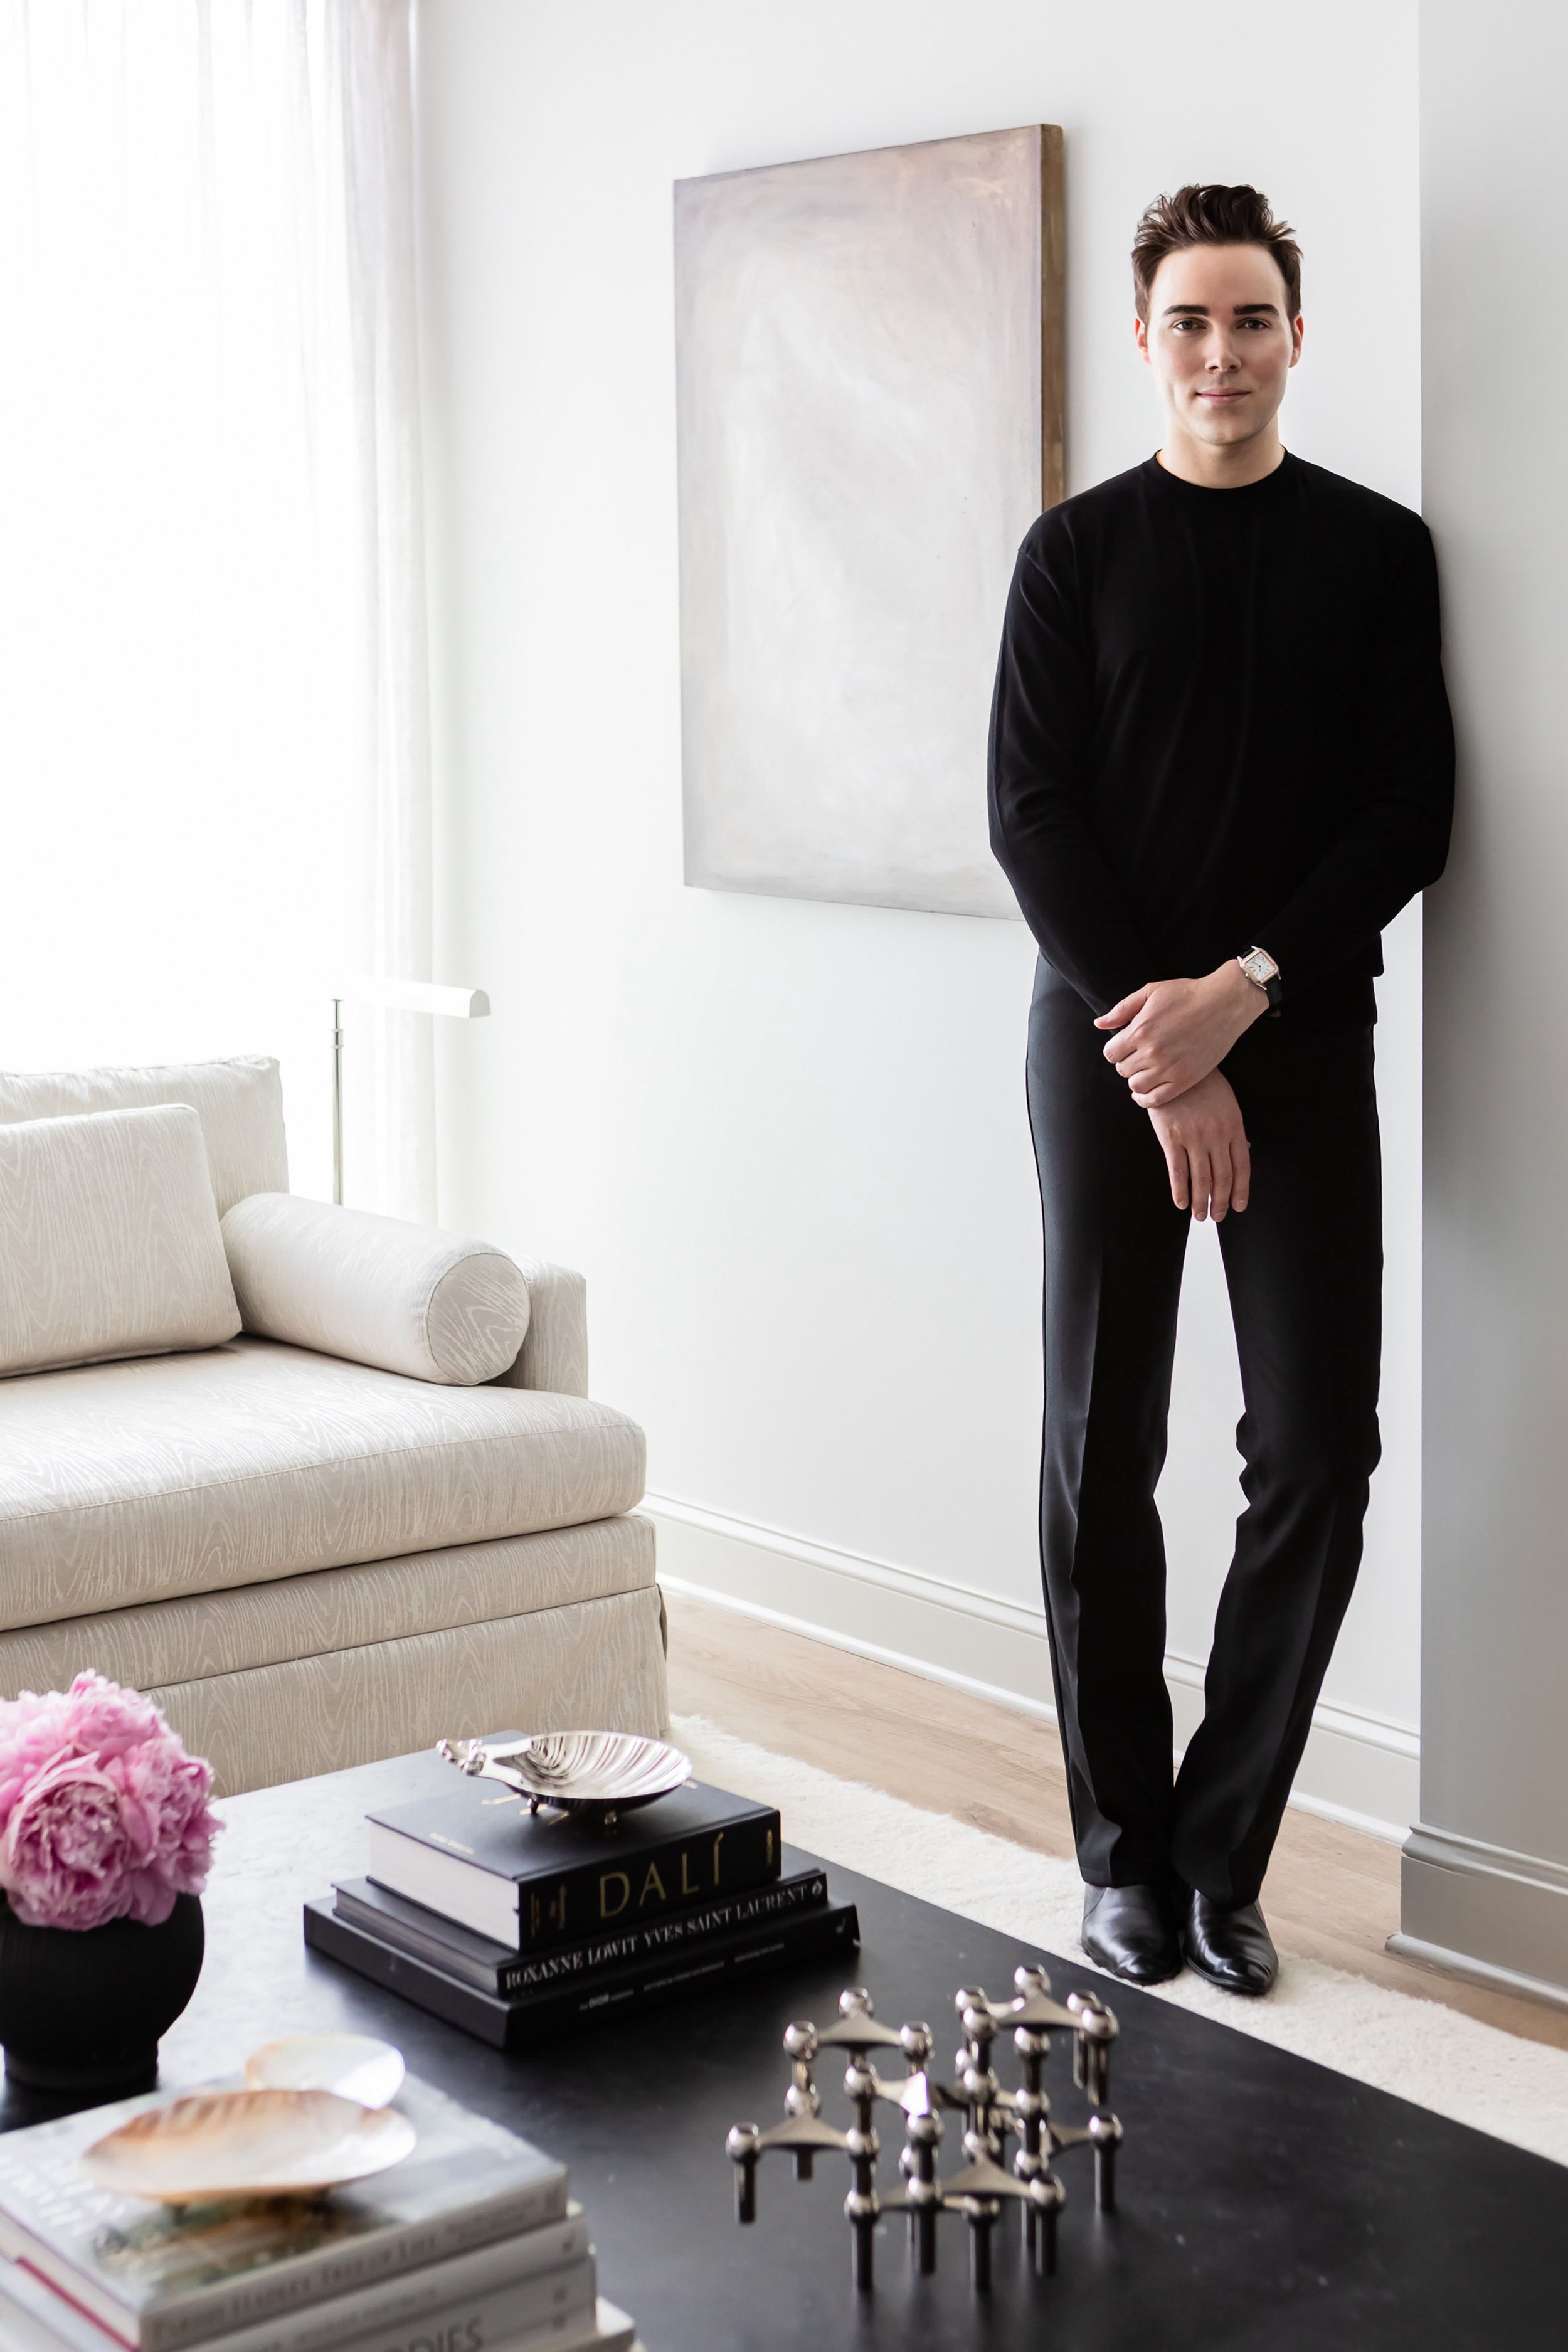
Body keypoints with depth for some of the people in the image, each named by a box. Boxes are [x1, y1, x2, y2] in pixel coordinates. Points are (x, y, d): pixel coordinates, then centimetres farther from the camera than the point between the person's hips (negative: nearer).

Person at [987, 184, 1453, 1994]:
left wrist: (1240, 993, -13)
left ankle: (1222, 1851, 9)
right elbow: (1031, 816, -1)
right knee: (1100, 1452, 1)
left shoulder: (1379, 554, 7)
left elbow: (1410, 818, 1)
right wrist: (1162, 1058, -10)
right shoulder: (1077, 554, 6)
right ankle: (1128, 1854, 13)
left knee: (1316, 1453, -4)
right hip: (1106, 1037, 0)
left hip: (1302, 1039, 1)